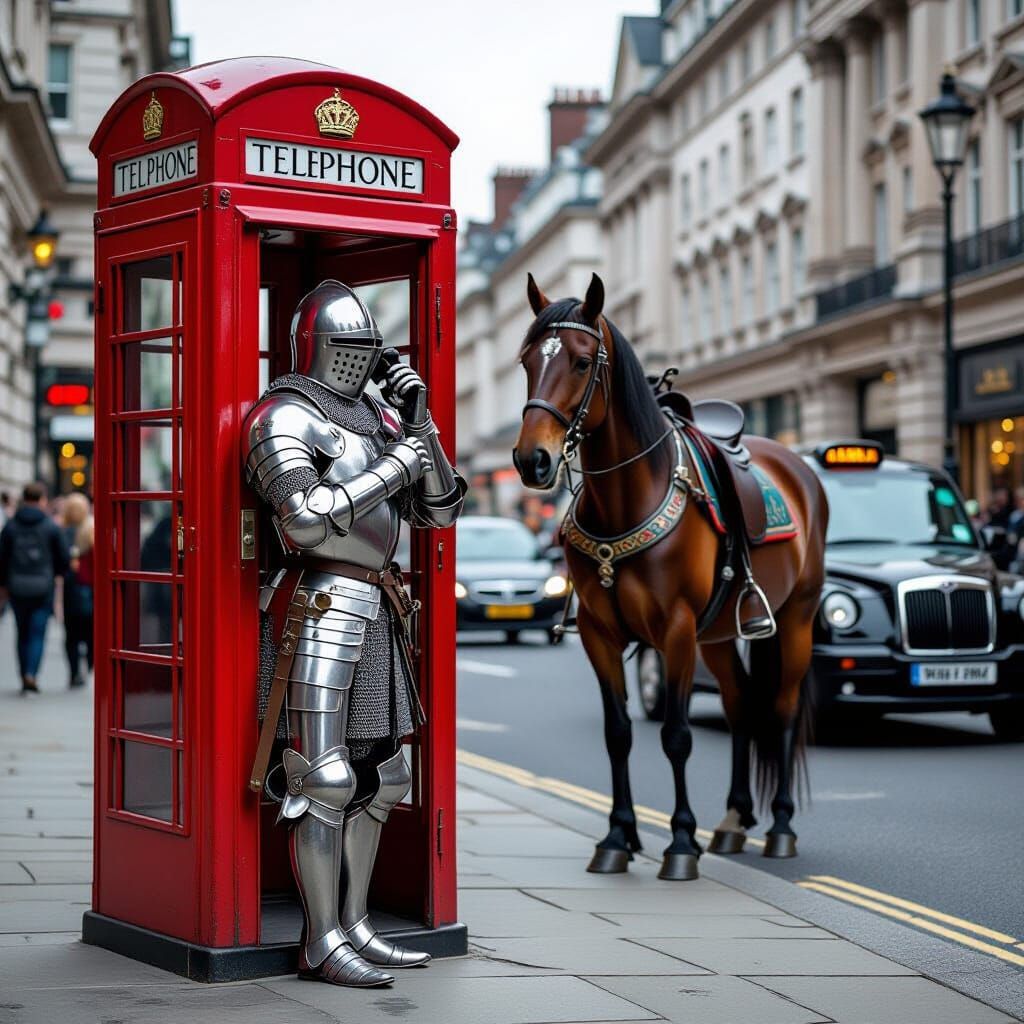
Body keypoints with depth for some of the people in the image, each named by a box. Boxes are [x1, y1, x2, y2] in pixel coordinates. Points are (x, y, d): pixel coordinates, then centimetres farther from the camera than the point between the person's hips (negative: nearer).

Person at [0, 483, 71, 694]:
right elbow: (64, 559, -2)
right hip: (43, 588, -2)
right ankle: (31, 674, -18)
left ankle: (25, 678, 14)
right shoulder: (51, 527, -4)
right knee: (38, 634, -1)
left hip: (17, 589, 2)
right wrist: (53, 574, 19)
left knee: (23, 635, 13)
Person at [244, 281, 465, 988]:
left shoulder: (382, 418, 16)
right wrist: (392, 468, -17)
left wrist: (420, 423, 3)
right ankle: (323, 948, -2)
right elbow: (306, 519, -22)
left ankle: (354, 927, 21)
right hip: (321, 610, -9)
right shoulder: (287, 418, -7)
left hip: (377, 612, 9)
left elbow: (441, 512, 13)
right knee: (324, 778, -7)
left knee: (381, 775, 12)